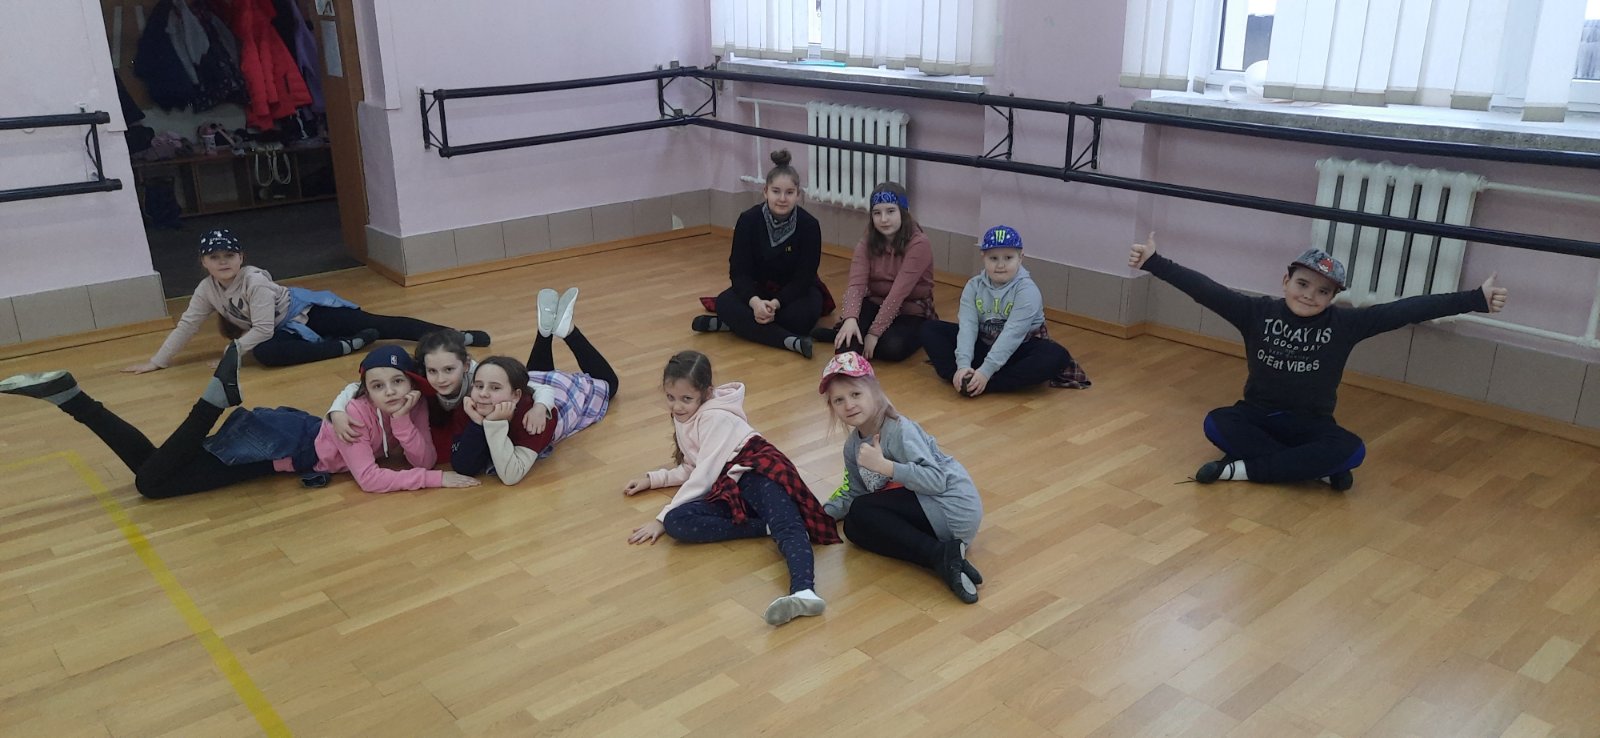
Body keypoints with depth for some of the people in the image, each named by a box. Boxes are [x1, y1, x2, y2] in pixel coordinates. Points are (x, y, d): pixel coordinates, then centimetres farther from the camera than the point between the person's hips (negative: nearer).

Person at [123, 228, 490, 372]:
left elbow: (262, 330, -25)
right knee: (265, 354, -27)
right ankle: (350, 345, -24)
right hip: (286, 329, 6)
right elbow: (186, 326, 4)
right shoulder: (206, 290, -3)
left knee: (377, 324, -23)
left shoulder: (255, 280, -22)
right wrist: (156, 361, 3)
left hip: (309, 310, -6)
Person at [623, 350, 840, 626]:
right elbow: (691, 470, 36)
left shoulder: (715, 418, -4)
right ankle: (765, 526, -28)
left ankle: (803, 590, -66)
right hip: (730, 489, 7)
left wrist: (662, 517, -12)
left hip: (757, 471, -7)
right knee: (677, 522, -24)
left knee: (787, 525, -38)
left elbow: (706, 475, -12)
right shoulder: (683, 418, 24)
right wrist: (652, 479, 24)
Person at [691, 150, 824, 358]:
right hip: (757, 289, 1)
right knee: (725, 302, -28)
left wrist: (776, 303, -33)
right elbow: (739, 271, -16)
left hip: (795, 292, -1)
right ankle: (791, 341, -40)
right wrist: (755, 301, -36)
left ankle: (736, 323, -22)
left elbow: (804, 277, -17)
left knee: (806, 314, -35)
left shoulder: (809, 225, -18)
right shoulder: (748, 220, -15)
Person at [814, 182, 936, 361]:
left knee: (892, 347, -33)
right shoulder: (867, 243, -4)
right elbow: (856, 285, -19)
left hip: (911, 313, -1)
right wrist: (850, 318, -38)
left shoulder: (919, 244, -19)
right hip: (876, 305, 2)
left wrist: (874, 332, -32)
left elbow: (898, 292, -27)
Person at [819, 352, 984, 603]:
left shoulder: (900, 430, -17)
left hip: (951, 509, -9)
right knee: (854, 528, -3)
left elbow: (936, 480, -26)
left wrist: (883, 465, -32)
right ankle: (945, 555, -16)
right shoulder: (852, 446, 9)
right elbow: (854, 494, 16)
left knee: (860, 513, -15)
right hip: (925, 509, 9)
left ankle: (942, 555, -26)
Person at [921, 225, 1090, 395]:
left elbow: (1012, 334, -27)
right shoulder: (973, 286, -5)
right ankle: (963, 379, -30)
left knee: (1057, 355, -33)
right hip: (982, 345, 3)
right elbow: (967, 326, -17)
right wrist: (963, 365, -33)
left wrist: (986, 370, -35)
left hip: (1017, 350, -3)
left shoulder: (1027, 290, -18)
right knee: (930, 328, -9)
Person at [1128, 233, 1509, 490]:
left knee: (1352, 449, -29)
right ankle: (1316, 468, -26)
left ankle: (1243, 469, -25)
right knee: (1216, 423, -30)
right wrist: (1153, 261, -24)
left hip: (1311, 426, 0)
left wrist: (1476, 299, -17)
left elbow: (1408, 310, -13)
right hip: (1257, 416, 0)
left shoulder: (1343, 324, -7)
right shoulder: (1258, 313, -9)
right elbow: (1205, 289, -16)